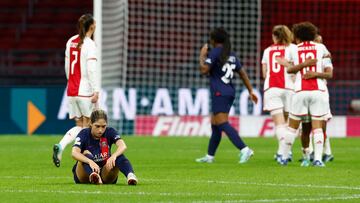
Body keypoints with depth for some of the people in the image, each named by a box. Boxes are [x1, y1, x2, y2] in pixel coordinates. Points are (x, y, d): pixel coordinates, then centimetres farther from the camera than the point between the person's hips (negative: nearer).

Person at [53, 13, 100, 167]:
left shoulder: (71, 42, 10)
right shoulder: (89, 45, -11)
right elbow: (92, 69, -18)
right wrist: (96, 91, -18)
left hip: (71, 90, 7)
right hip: (85, 91, -7)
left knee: (79, 126, 11)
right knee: (87, 126, 5)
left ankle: (60, 146, -11)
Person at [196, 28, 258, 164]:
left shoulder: (215, 52, -6)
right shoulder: (232, 55, 16)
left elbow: (204, 70, -13)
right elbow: (243, 74, 17)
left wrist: (202, 56, 3)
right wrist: (251, 91, 19)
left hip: (219, 93, -9)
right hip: (230, 93, 9)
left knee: (222, 124, -15)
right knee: (215, 124, 15)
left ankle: (244, 149, -29)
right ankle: (209, 156, 21)